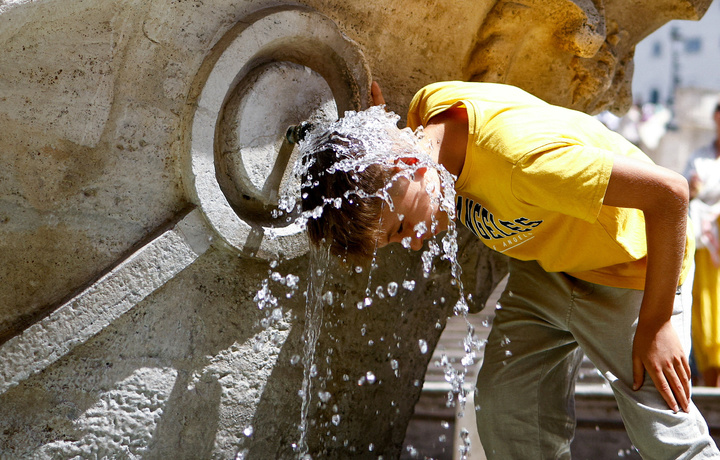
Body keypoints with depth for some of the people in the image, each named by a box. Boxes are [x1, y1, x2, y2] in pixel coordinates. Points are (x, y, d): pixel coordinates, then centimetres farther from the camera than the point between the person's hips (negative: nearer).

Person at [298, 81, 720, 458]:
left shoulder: (525, 158, -40)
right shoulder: (427, 110, -17)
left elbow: (669, 192, -33)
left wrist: (655, 325, -26)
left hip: (630, 266, -7)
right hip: (544, 263, 7)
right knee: (504, 405, -4)